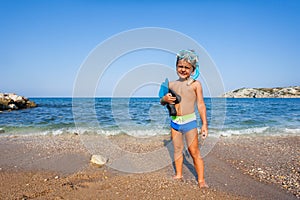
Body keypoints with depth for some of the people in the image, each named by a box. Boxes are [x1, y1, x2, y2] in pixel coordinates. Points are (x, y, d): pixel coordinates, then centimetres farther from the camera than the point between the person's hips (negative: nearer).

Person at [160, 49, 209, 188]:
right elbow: (162, 102, 17)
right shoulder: (171, 84, 9)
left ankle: (201, 180, 10)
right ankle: (178, 174, 30)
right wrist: (164, 99, -9)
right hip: (174, 122, 5)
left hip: (189, 121, -4)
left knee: (194, 152, -1)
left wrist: (204, 124, -8)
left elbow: (201, 105, -4)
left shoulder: (195, 84, -3)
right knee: (177, 149, 14)